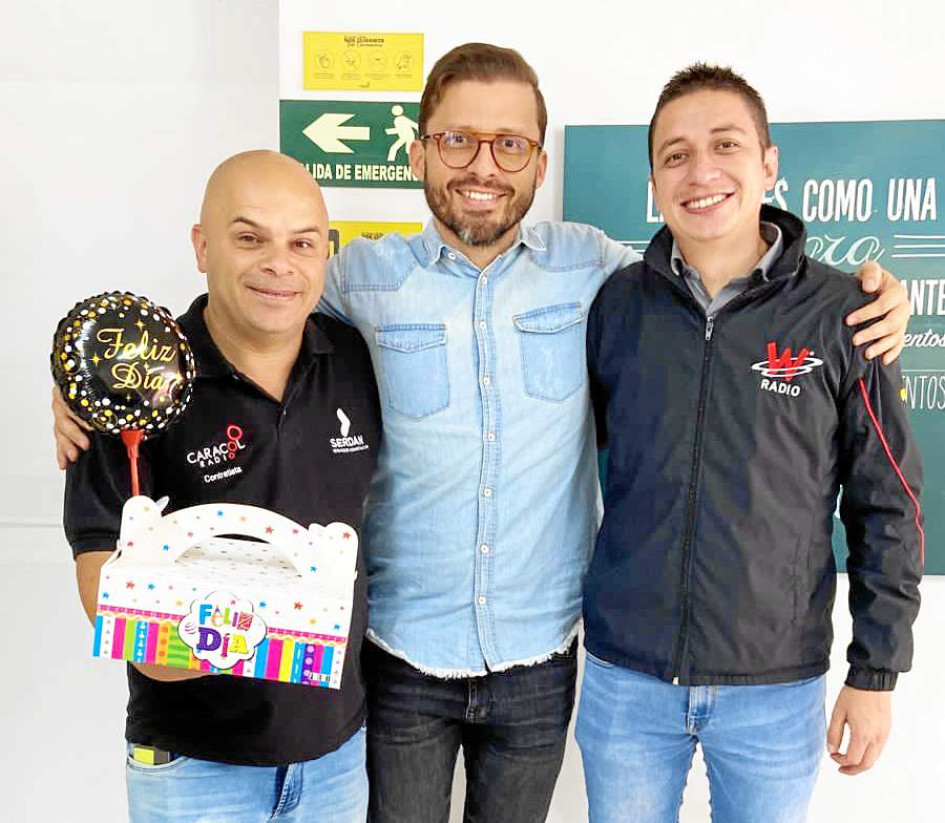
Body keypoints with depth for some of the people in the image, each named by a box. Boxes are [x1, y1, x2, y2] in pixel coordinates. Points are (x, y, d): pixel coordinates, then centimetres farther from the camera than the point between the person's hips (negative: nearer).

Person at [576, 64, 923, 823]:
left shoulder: (839, 314, -8)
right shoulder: (614, 305, -4)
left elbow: (887, 505, -2)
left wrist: (877, 672, -1)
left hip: (778, 688, -1)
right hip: (625, 679, 2)